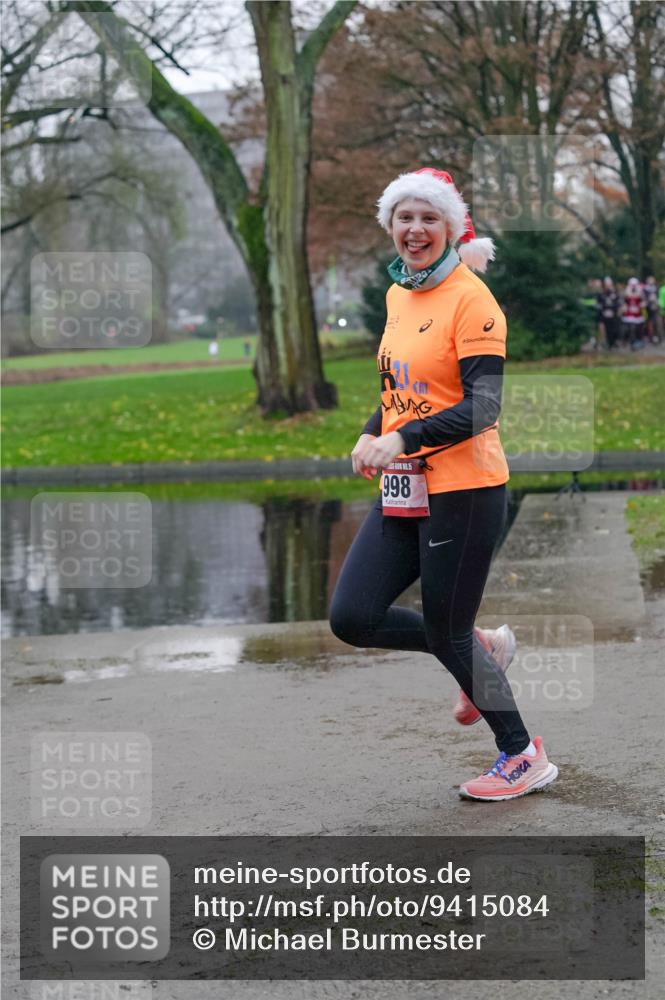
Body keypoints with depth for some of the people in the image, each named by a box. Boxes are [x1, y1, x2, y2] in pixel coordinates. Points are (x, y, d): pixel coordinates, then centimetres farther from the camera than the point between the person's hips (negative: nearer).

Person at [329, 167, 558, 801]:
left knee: (447, 635, 0)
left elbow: (482, 406, -19)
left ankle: (524, 756, 21)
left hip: (463, 491, -8)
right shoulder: (397, 296, 12)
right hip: (403, 491, 8)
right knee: (351, 618, 0)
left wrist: (404, 438, -28)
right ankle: (482, 653, 23)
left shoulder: (469, 298, -12)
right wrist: (372, 435, 5)